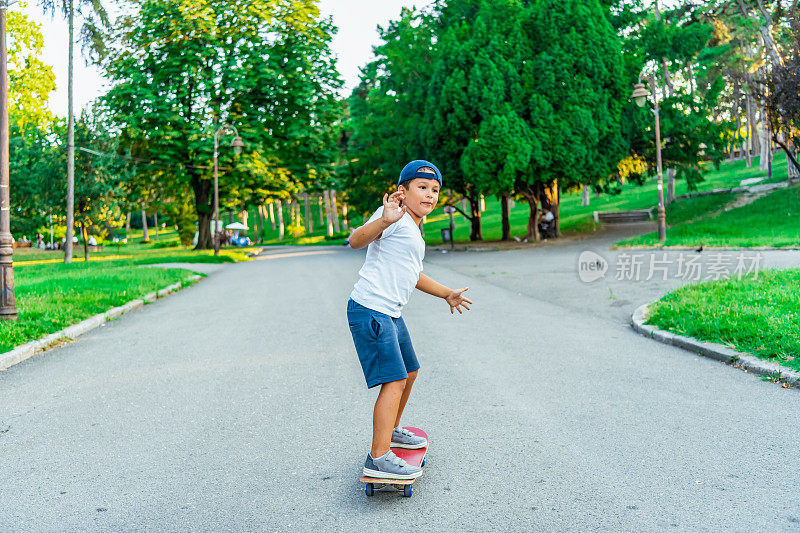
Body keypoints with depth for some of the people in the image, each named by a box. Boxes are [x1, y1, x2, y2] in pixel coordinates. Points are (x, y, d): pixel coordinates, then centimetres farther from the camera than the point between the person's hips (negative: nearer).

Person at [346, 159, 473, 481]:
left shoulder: (414, 231, 21)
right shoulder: (396, 218, -10)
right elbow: (356, 241, -26)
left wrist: (446, 294, 37)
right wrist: (384, 220, -42)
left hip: (390, 315, 10)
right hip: (370, 310, -10)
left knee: (409, 372, 21)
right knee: (394, 381, -14)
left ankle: (391, 431, 40)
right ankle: (379, 458, -11)